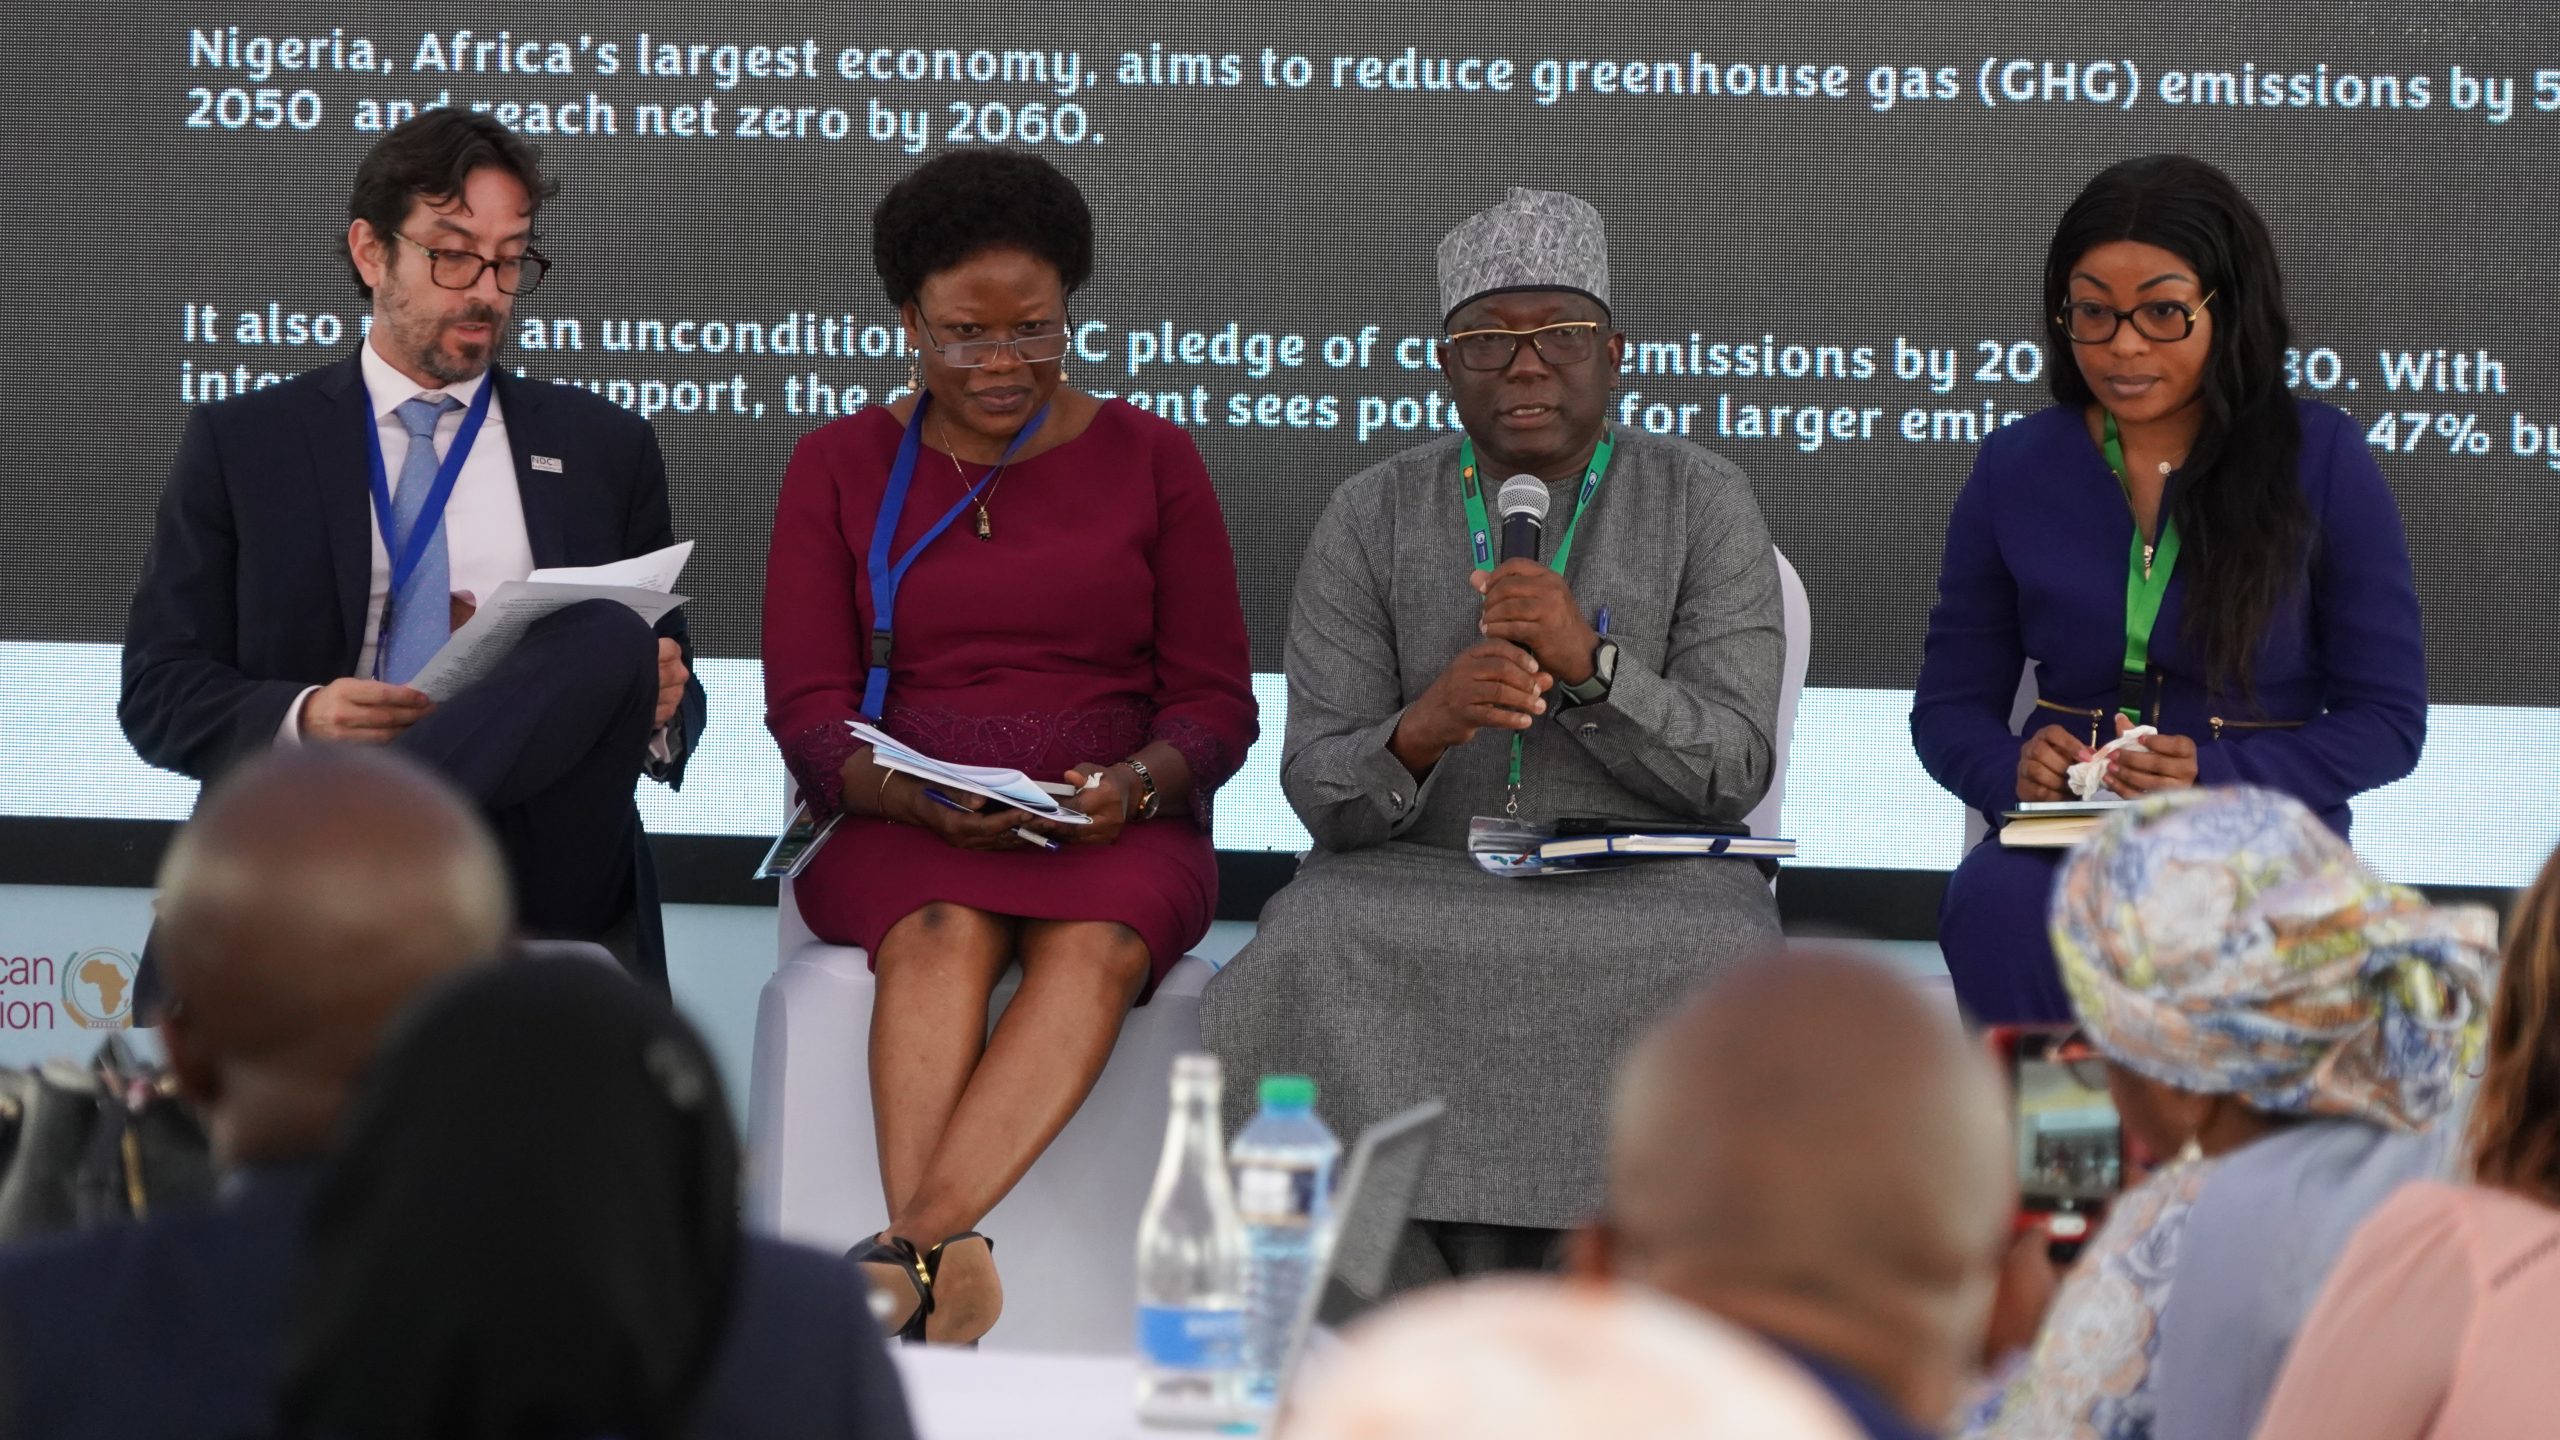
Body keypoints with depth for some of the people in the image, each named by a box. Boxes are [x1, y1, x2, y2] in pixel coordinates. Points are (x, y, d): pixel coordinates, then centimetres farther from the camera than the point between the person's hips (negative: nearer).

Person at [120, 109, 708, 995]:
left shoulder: (603, 449, 19)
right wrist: (299, 722, -12)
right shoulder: (239, 445, 15)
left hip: (534, 878, 4)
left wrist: (658, 710, -5)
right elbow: (158, 692, 10)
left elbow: (675, 711, 21)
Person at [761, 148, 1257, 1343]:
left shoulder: (1149, 460, 11)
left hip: (1120, 832, 0)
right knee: (944, 934, -35)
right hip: (901, 831, 0)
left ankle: (912, 1251, -51)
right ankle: (942, 1275, -51)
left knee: (1094, 941, -36)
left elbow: (1215, 703, 8)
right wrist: (921, 798, -17)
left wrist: (1133, 784, -15)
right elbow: (806, 708, 4)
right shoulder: (839, 465, 12)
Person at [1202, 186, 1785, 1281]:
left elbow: (1734, 771, -3)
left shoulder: (1703, 505, 6)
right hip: (1425, 880, 1)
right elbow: (1319, 793, 2)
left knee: (1712, 971, -34)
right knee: (1314, 950, -32)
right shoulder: (1371, 520, 8)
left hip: (1643, 880, -1)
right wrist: (1420, 731, -21)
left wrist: (1591, 664, -20)